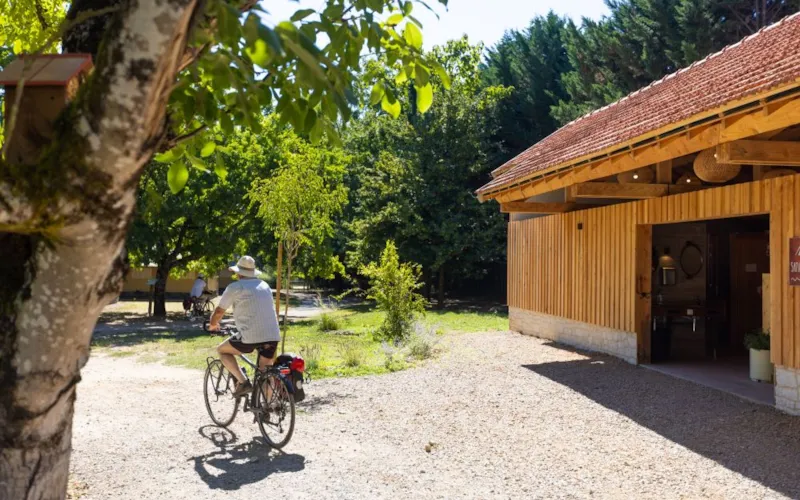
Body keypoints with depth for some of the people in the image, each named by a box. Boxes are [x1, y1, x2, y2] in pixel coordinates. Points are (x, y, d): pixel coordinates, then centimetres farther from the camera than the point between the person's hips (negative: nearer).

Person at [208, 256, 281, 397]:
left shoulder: (235, 287, 3)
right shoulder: (265, 285, 21)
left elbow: (219, 311, 6)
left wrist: (212, 325, 27)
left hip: (251, 337, -5)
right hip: (273, 336, 5)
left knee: (222, 350, 18)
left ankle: (243, 382, 4)